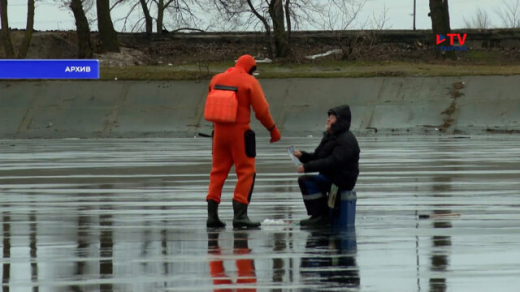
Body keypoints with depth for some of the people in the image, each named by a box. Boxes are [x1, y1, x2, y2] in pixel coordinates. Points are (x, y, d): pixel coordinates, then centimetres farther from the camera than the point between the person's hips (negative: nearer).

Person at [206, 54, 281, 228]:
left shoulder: (216, 79, 9)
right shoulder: (249, 81, -7)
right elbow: (261, 110, -8)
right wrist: (273, 129, 3)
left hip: (219, 131, 5)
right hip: (240, 131, -5)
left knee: (218, 172, 12)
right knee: (246, 172, 1)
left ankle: (212, 215, 7)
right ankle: (240, 214, -9)